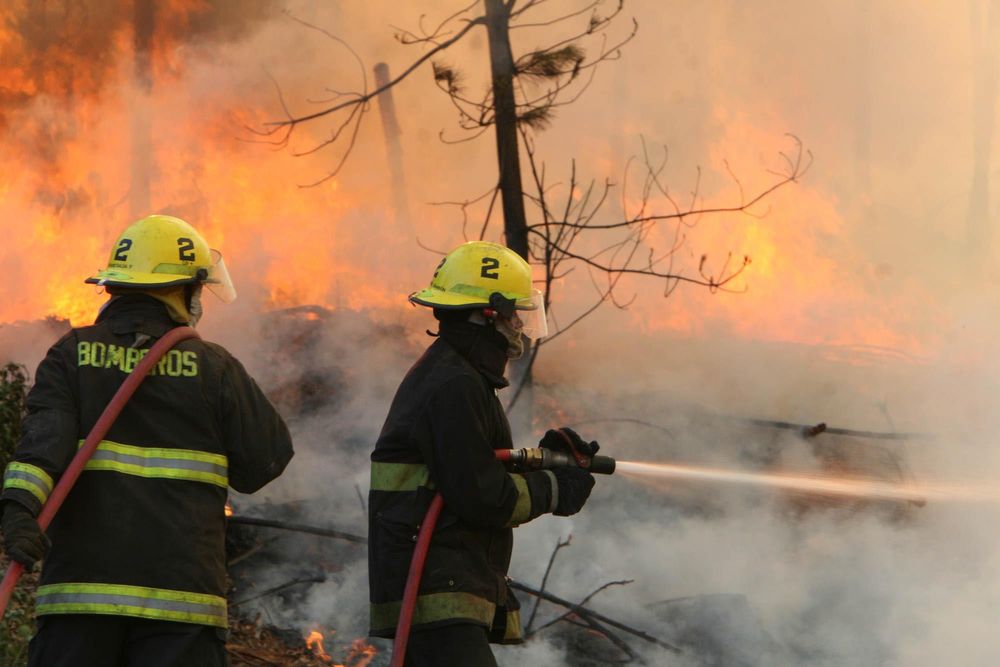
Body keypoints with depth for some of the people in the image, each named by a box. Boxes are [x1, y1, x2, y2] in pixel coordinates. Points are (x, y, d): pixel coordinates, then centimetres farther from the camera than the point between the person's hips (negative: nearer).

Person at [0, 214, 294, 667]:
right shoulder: (212, 367, 4)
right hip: (181, 591, -1)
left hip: (80, 589, 1)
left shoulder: (73, 355, 6)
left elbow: (43, 435, -11)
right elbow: (266, 459, 9)